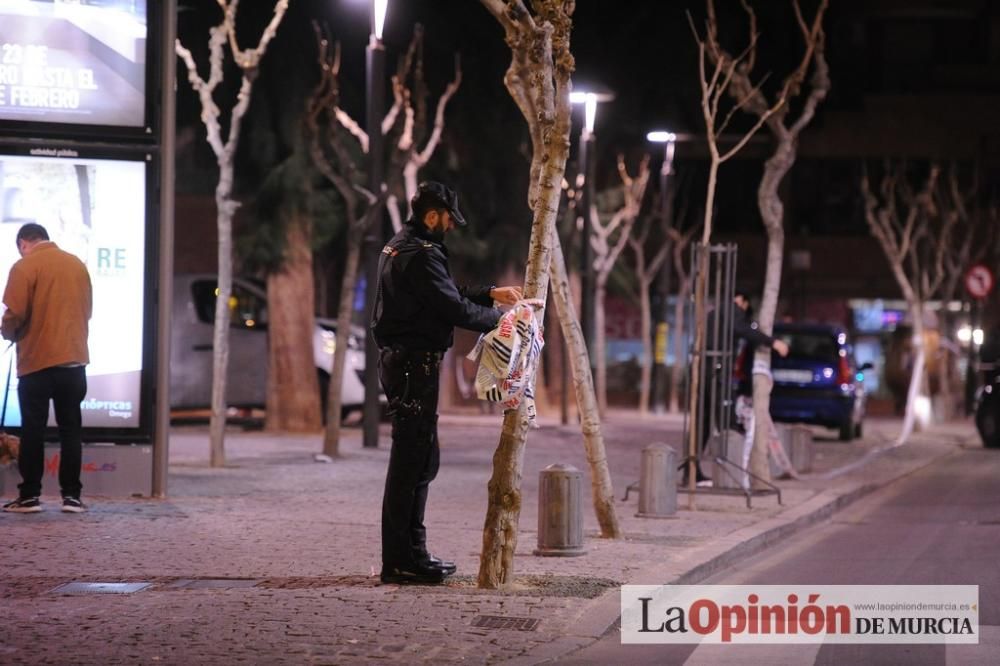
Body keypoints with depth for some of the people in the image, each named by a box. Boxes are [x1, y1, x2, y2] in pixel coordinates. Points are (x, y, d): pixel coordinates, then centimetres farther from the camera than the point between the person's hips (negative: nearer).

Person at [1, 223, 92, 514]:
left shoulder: (25, 266, -7)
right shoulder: (78, 265, 9)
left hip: (37, 360, -4)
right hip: (74, 359, 4)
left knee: (33, 430, 2)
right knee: (70, 429, 7)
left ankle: (29, 496, 2)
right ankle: (71, 495, 4)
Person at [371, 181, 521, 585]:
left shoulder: (397, 248, 17)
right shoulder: (421, 255, -16)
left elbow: (448, 294, 24)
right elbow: (455, 309, -19)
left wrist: (491, 294, 16)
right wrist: (499, 318, -5)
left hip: (401, 363, 11)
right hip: (414, 365, -11)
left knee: (421, 459, 16)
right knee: (411, 460, -9)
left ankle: (411, 552, 20)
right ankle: (401, 561, -8)